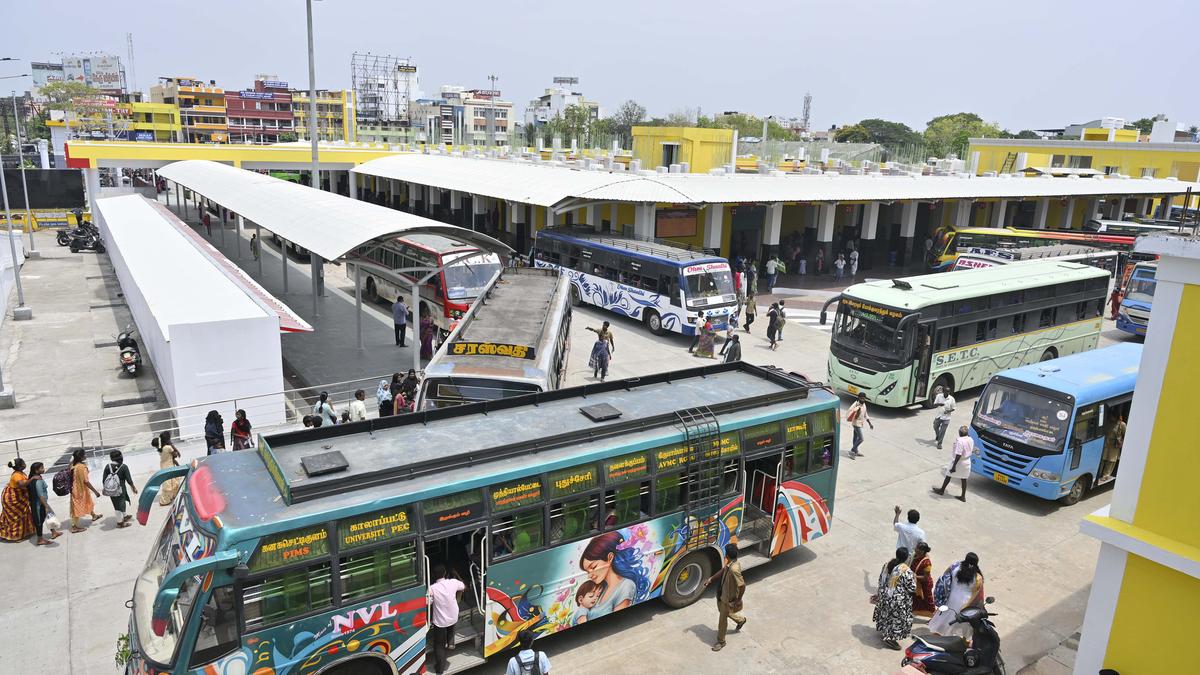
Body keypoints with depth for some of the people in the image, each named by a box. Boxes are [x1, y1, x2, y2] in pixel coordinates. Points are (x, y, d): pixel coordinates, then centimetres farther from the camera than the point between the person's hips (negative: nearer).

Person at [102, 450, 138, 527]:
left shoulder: (108, 467, -6)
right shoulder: (123, 467, -15)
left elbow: (103, 480, -2)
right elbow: (129, 480, -11)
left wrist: (106, 488, 14)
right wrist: (133, 487, 5)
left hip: (111, 490, 4)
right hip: (120, 490, -4)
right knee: (120, 505, 11)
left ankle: (124, 516, 41)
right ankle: (120, 522, 22)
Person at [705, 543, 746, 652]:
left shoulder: (734, 569, -38)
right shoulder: (729, 564, -10)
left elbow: (742, 585, -34)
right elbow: (722, 570, 9)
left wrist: (738, 599, -21)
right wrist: (711, 579, 12)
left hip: (729, 599, -8)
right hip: (724, 594, 9)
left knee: (722, 619, 10)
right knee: (723, 611, 32)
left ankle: (721, 642, 32)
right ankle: (741, 620, 57)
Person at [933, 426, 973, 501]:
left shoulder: (960, 440, -27)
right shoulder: (971, 440, -2)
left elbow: (958, 455, -28)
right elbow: (972, 451, 10)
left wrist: (954, 466, -25)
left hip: (959, 462, -7)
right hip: (967, 462, 7)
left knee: (948, 476, 13)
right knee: (964, 479, 14)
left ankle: (942, 490, 29)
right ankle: (963, 496, 21)